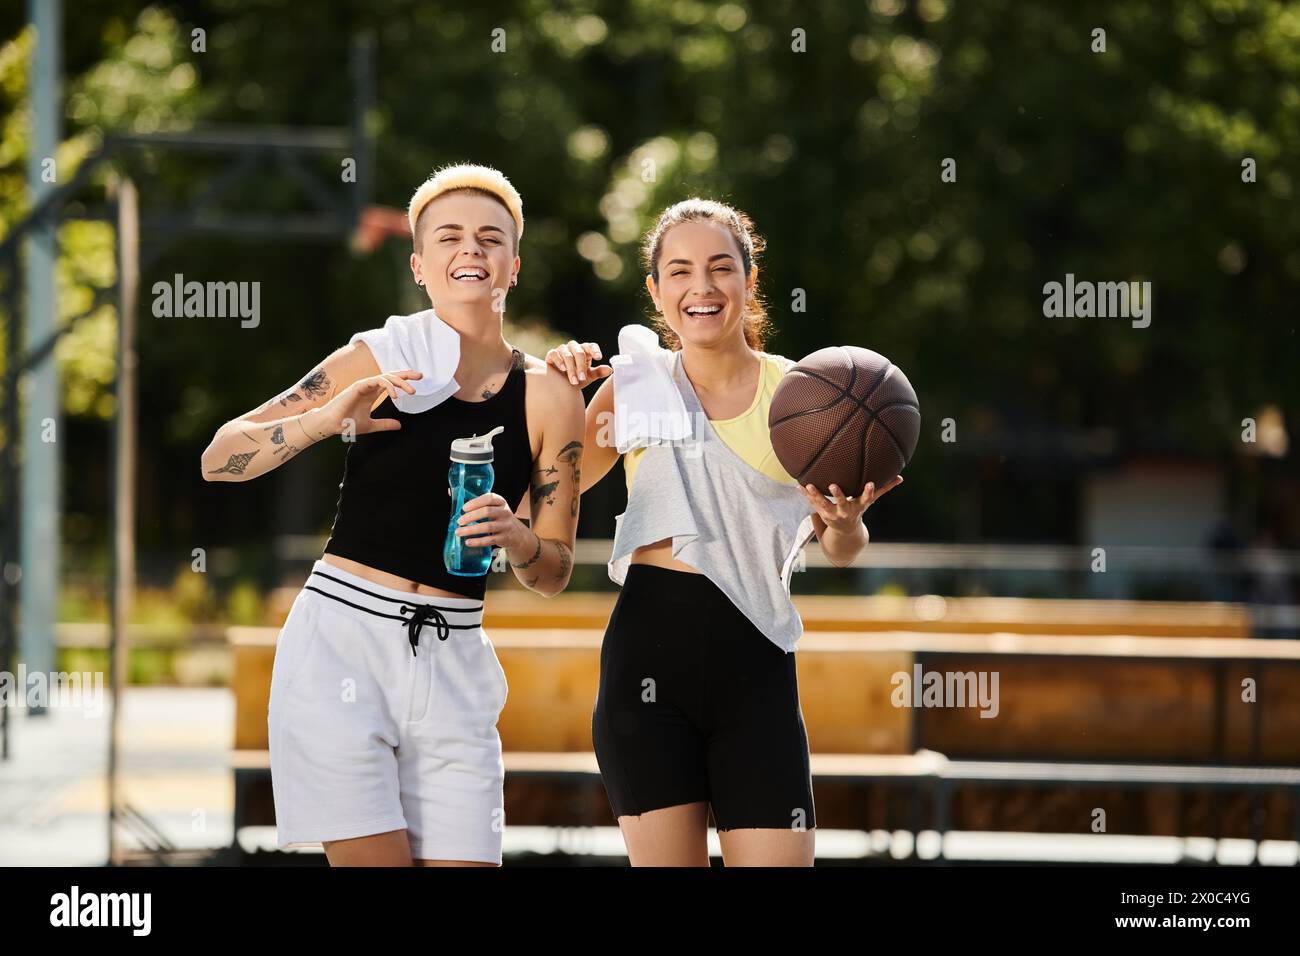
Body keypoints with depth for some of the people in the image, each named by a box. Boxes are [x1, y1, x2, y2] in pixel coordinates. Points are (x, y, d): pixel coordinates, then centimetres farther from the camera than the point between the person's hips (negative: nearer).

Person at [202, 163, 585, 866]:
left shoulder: (547, 397, 6)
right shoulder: (377, 361, 1)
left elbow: (553, 575, 11)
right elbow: (219, 459, 3)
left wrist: (513, 537, -11)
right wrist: (326, 420, -13)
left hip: (451, 665, 3)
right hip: (342, 641, -3)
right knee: (376, 861, -10)